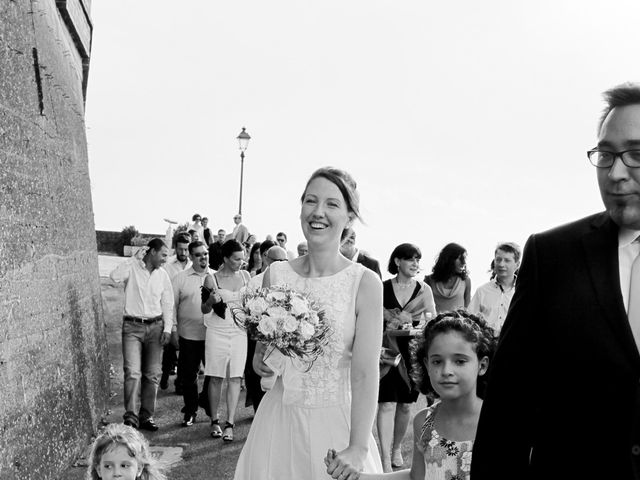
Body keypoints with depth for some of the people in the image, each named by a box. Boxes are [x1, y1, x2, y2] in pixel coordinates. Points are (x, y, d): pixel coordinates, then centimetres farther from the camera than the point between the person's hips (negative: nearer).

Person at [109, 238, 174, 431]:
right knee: (132, 372, -12)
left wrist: (167, 328, 4)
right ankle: (131, 416, -11)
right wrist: (134, 258, -19)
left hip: (155, 326, 4)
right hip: (133, 326, -4)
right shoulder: (132, 267, -4)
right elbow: (115, 276, -25)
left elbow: (167, 303, 12)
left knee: (152, 374, 6)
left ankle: (146, 416, 15)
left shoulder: (162, 274, 9)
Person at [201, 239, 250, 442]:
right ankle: (214, 421, 14)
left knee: (235, 377, -4)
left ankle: (229, 423, -3)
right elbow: (204, 309, 2)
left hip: (239, 331, 2)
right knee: (216, 377, 2)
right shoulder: (212, 279, -3)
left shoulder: (244, 275, 6)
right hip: (217, 331, -2)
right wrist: (211, 300, -18)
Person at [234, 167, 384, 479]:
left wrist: (358, 448, -20)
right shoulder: (276, 274, -1)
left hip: (336, 422, -3)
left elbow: (365, 374, -15)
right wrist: (259, 361, -8)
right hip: (278, 418, 3)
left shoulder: (365, 283, -11)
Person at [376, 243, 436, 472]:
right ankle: (386, 460, -9)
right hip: (387, 349, -3)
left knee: (405, 404, 12)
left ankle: (397, 448, 33)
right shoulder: (382, 288, -3)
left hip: (413, 352, 3)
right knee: (387, 403, -10)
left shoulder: (424, 289, 3)